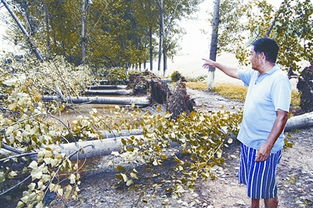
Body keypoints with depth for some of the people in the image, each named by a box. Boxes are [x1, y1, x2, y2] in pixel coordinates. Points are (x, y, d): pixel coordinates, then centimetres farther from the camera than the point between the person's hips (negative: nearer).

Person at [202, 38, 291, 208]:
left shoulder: (279, 80, -22)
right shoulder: (254, 74, 4)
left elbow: (282, 116, -25)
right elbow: (235, 73, 23)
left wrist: (268, 146, -28)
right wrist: (215, 64, 32)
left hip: (264, 146, -8)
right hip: (248, 140, 9)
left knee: (266, 188, 9)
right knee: (252, 181, 25)